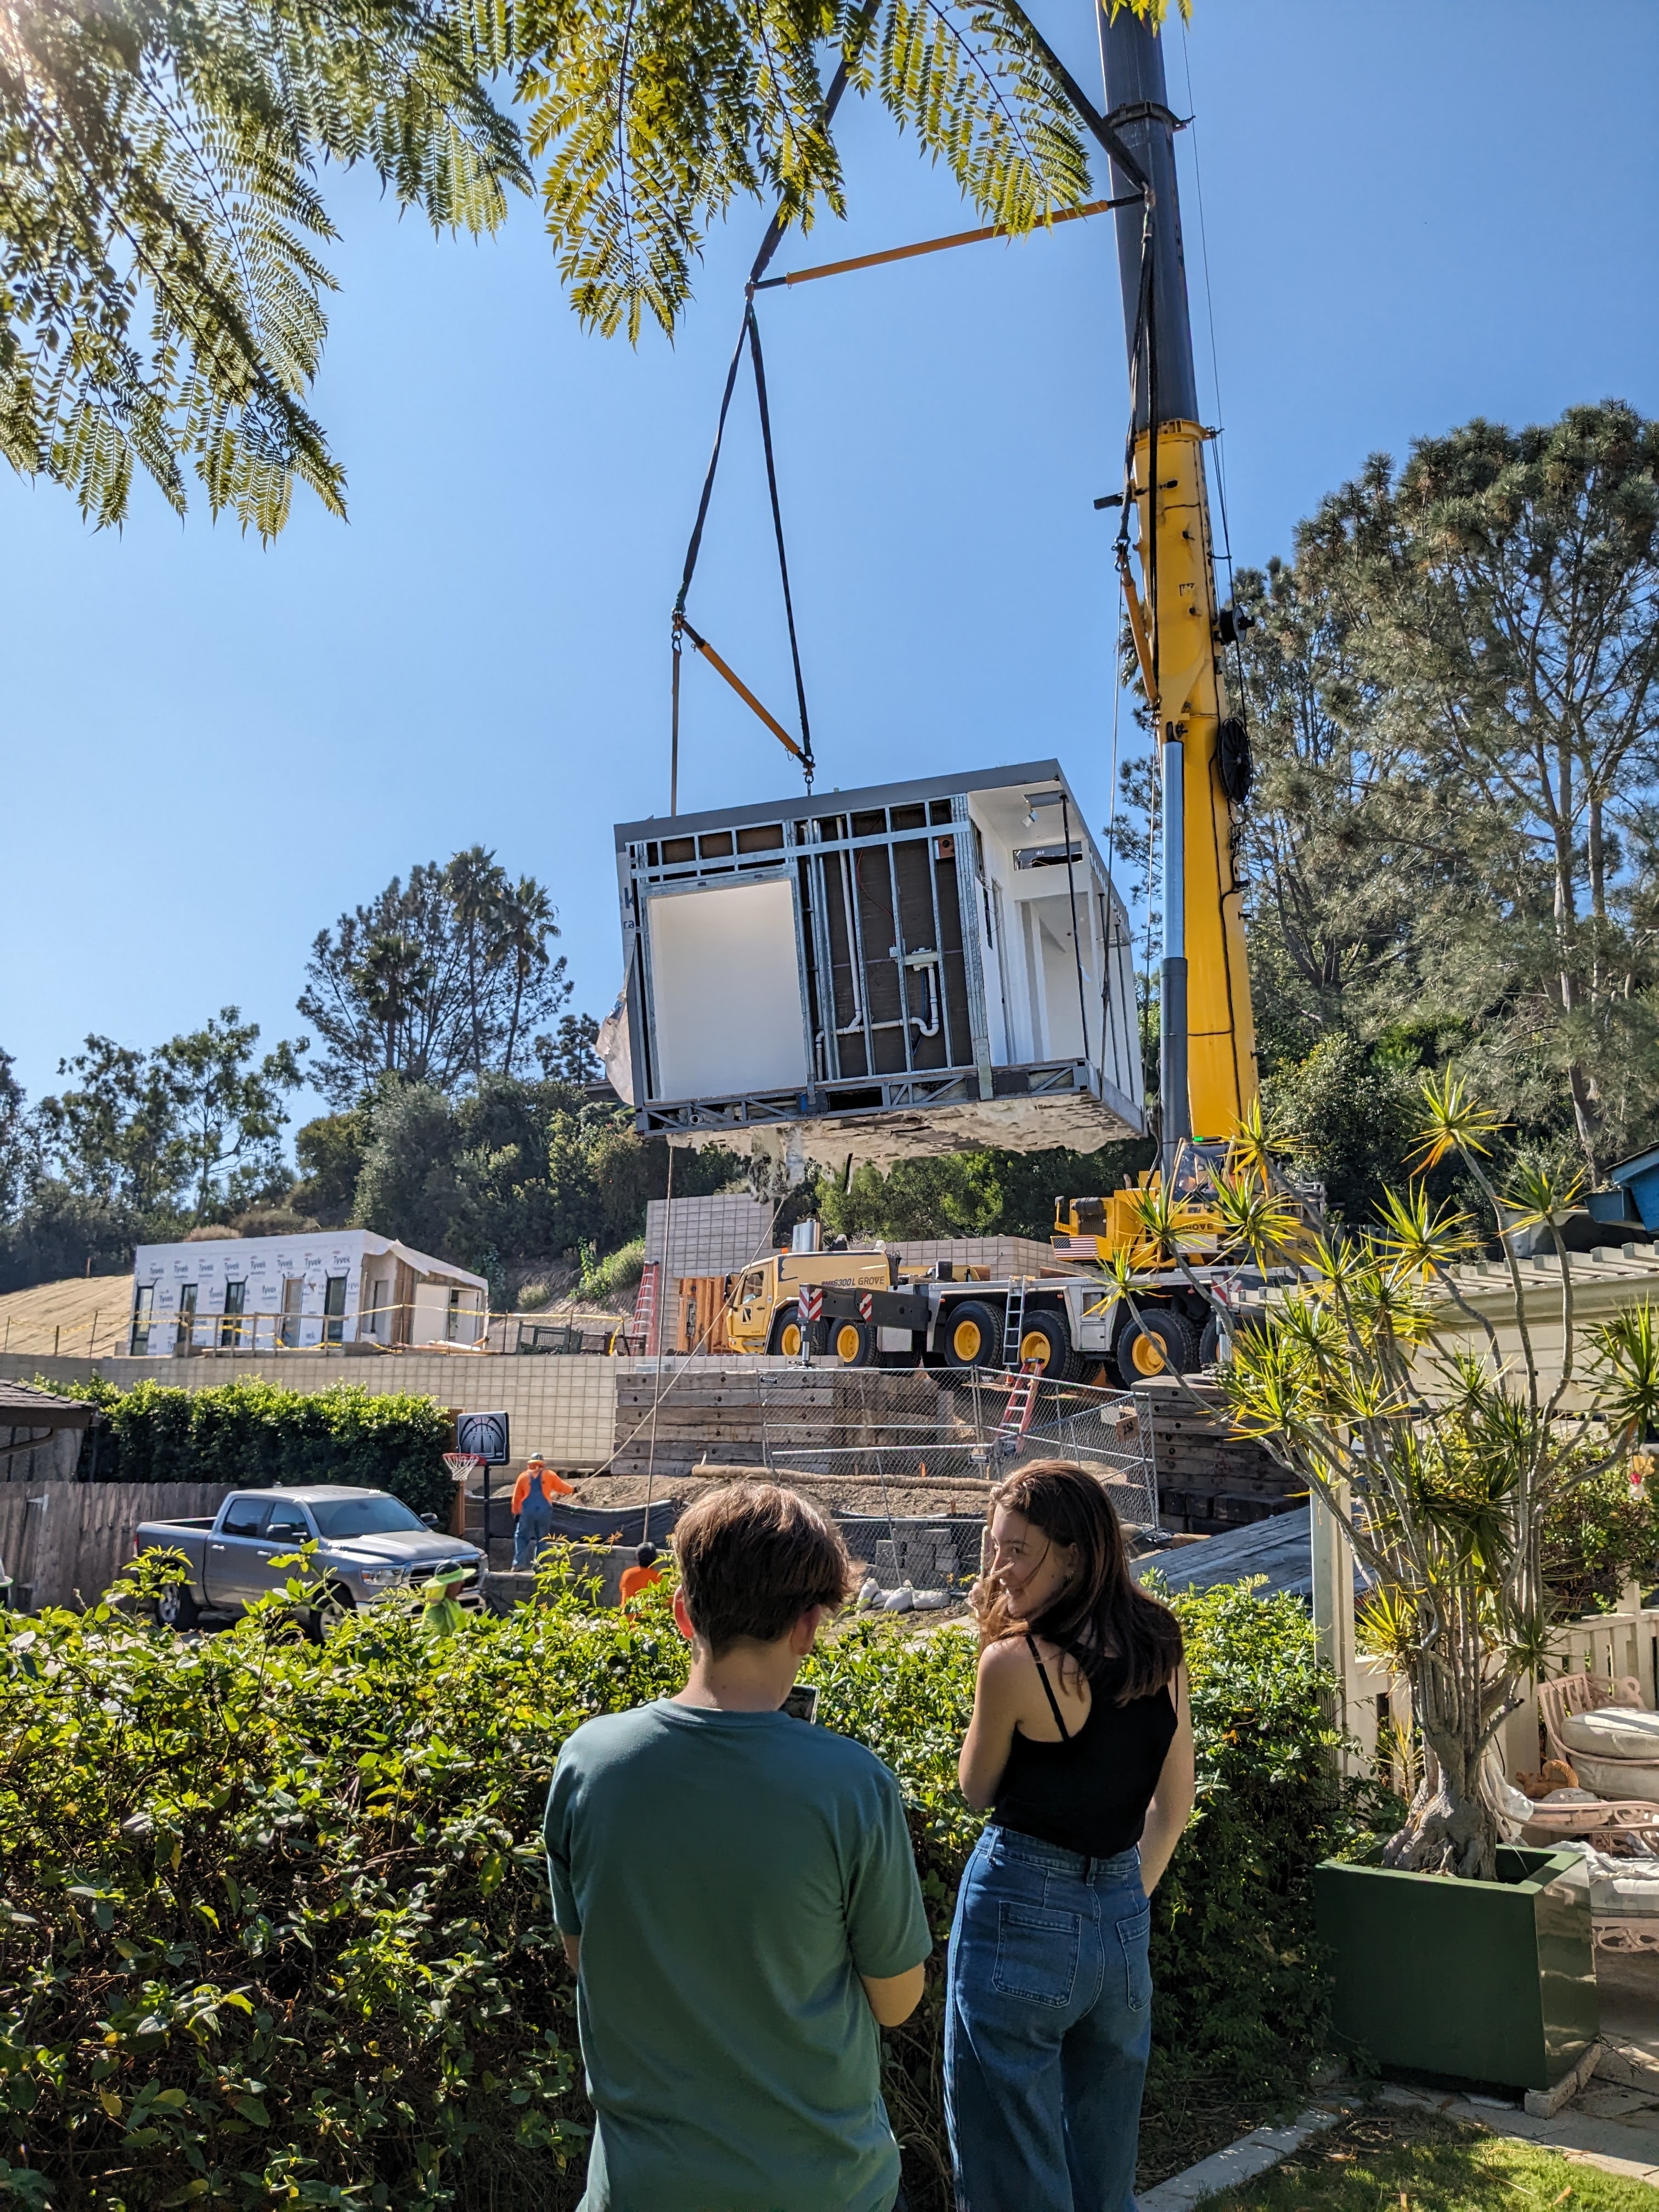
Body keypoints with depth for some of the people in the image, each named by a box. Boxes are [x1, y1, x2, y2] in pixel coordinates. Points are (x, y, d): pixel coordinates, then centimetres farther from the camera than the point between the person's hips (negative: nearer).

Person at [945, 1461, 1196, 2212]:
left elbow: (977, 1789, -4)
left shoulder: (1017, 1659, -20)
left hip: (1019, 1913, -6)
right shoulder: (1160, 1650, -1)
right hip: (1122, 1915, 6)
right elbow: (1173, 1805, 9)